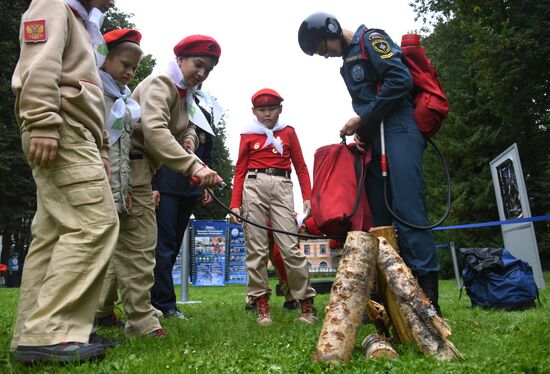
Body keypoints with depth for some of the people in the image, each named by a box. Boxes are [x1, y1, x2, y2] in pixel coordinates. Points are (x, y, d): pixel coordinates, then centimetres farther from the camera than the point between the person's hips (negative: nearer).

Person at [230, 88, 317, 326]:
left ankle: (306, 302, 2)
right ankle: (261, 303, 7)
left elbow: (300, 166, 14)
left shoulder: (288, 132, 15)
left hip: (282, 187, -1)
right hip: (254, 187, 1)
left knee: (291, 247, -8)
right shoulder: (248, 135, 14)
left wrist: (307, 197, 3)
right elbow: (240, 170, 12)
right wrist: (235, 204, 4)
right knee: (256, 248, 0)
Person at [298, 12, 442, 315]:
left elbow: (400, 80, -13)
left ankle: (428, 297, -14)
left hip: (399, 132, -9)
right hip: (374, 140, 9)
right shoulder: (347, 65, 26)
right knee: (380, 218, 3)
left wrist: (362, 119, -11)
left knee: (407, 210, -17)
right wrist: (361, 131, 6)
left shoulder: (371, 39, 1)